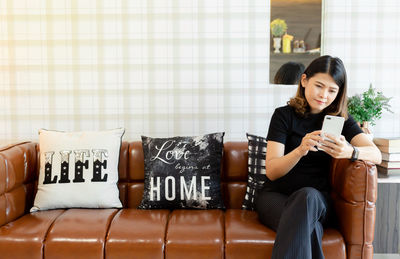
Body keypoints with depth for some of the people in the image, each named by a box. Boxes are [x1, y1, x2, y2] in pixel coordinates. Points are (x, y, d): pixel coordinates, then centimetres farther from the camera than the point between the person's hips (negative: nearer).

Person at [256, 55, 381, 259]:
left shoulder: (341, 119, 9)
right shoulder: (284, 115, 2)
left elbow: (376, 155, -6)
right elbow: (271, 171, -7)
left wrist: (350, 152, -29)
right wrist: (300, 150, -27)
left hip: (317, 198, 2)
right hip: (276, 195, -1)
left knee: (307, 196, -36)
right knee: (309, 230, -36)